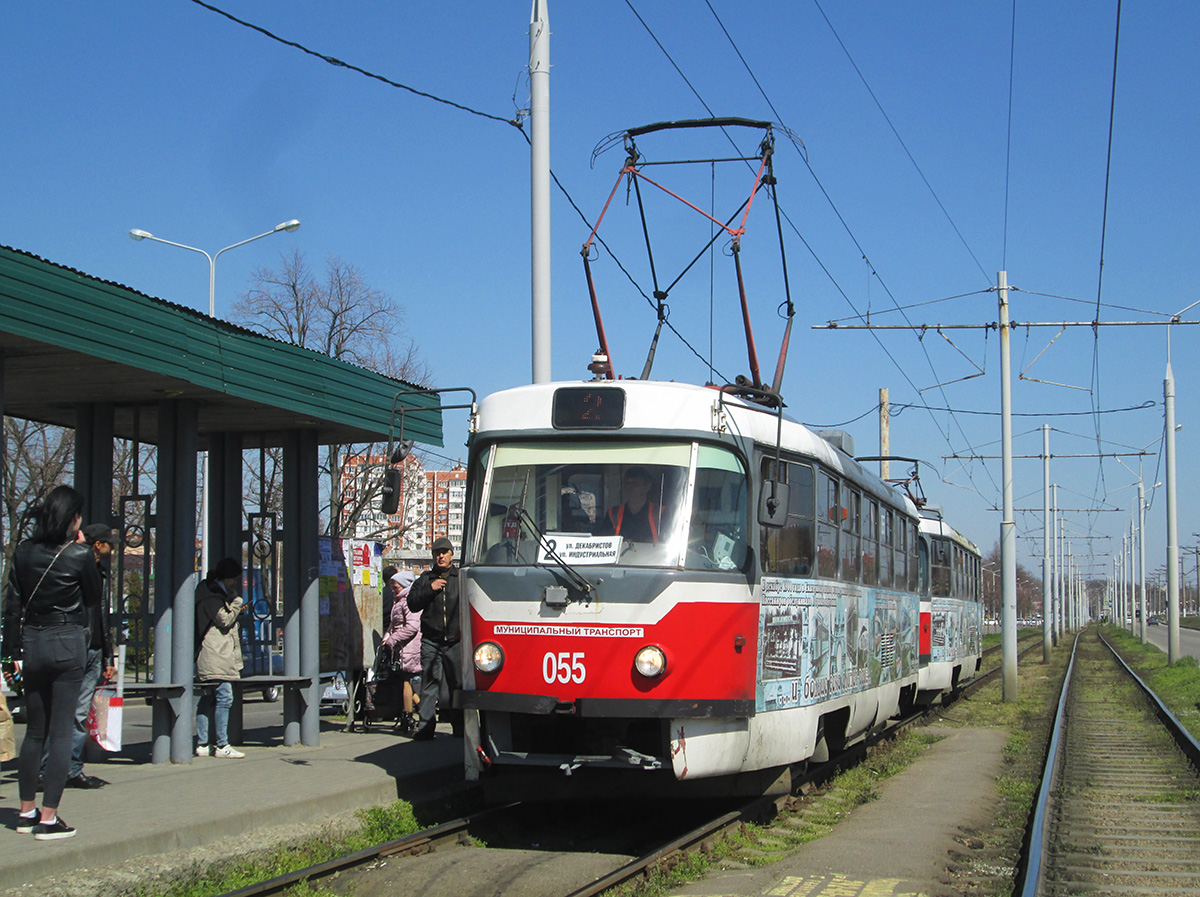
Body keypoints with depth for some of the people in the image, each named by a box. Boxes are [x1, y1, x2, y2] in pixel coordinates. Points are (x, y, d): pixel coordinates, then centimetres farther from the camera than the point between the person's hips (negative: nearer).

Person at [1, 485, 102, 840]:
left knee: (34, 731, 15)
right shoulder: (79, 554, -9)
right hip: (68, 644, -4)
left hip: (31, 642, 5)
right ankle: (48, 819, -3)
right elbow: (93, 598, 6)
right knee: (61, 731, -1)